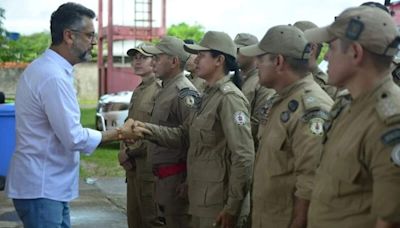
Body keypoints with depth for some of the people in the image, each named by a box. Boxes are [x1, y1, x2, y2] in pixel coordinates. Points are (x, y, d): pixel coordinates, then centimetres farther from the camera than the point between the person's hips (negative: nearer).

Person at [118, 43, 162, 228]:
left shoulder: (159, 89, -12)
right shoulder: (138, 91, 17)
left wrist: (131, 152, -13)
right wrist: (123, 152, 4)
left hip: (148, 165, -9)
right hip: (133, 165, 9)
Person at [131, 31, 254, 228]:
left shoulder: (229, 98, -17)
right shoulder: (209, 95, 13)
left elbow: (244, 156, -22)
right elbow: (184, 134, 13)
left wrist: (233, 207, -21)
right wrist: (148, 130, -2)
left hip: (219, 206, -9)